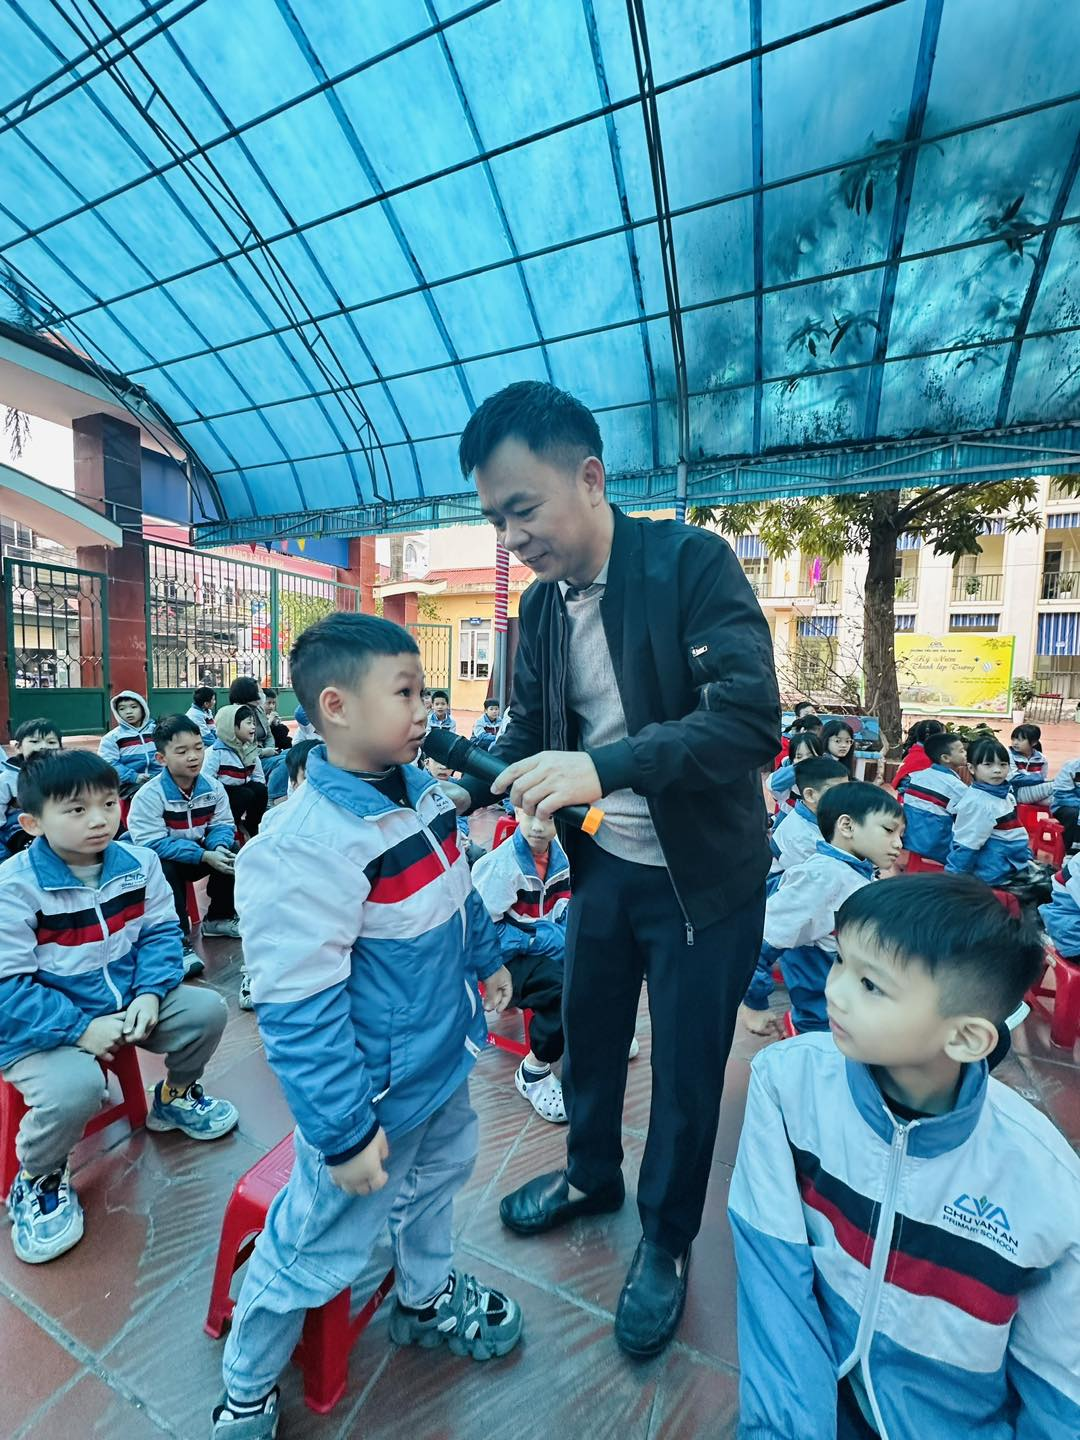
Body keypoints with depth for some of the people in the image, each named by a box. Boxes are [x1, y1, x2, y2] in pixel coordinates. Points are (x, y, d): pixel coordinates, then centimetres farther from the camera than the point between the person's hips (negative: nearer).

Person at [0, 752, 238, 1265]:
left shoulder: (138, 863, -6)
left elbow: (160, 932, -3)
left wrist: (149, 994, -18)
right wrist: (80, 1028, -25)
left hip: (126, 1003, 5)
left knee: (206, 1009, -8)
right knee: (75, 1087, -31)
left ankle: (174, 1097, 25)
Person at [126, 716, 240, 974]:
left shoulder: (213, 787, -7)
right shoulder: (149, 795, -22)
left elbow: (222, 824, -3)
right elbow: (154, 844, -26)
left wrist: (219, 847, -28)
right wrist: (204, 856, -33)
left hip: (200, 853, 5)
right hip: (160, 861, -5)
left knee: (233, 851, -15)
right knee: (163, 869, -35)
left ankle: (218, 918, 8)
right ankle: (179, 942, -24)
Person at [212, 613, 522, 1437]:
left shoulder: (423, 791, -6)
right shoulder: (307, 843, -31)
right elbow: (298, 1011, -27)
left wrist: (487, 959, 19)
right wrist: (344, 1133, -20)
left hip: (442, 1058, 8)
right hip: (375, 1091, -8)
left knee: (441, 1175, 30)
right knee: (320, 1247, 16)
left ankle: (427, 1298, 61)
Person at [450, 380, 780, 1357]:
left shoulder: (693, 561, -18)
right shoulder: (541, 604, 0)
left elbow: (752, 718, -29)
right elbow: (529, 728, 6)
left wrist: (603, 767, -41)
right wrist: (463, 789, -11)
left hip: (702, 874, -5)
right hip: (604, 865, 6)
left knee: (685, 1068, 13)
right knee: (587, 1031, 22)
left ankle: (666, 1241, 42)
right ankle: (591, 1175, 52)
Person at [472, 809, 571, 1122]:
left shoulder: (561, 854, -4)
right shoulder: (499, 864, -22)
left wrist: (566, 932, -10)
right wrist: (541, 940, -20)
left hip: (551, 946, 6)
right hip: (510, 957, -6)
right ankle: (534, 1071, -6)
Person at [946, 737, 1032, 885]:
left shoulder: (1004, 794, 5)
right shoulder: (977, 803, -23)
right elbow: (966, 845, -22)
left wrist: (1027, 859, 20)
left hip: (1014, 866, 9)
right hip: (996, 875, -9)